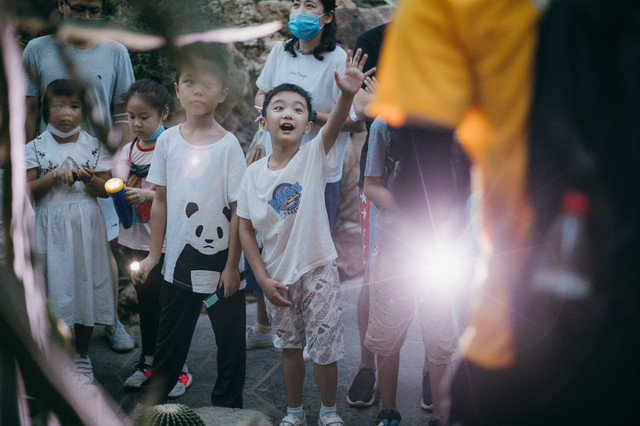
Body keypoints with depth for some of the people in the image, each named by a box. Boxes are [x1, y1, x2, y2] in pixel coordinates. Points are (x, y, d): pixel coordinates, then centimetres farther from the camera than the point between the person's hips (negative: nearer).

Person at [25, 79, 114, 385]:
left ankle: (82, 356, 20)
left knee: (85, 283, 5)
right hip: (50, 227, -1)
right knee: (53, 284, 0)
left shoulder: (94, 146, 4)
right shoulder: (36, 148, 1)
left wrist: (88, 178, -17)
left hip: (85, 225, 1)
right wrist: (54, 176, -16)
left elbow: (106, 189, 2)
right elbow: (27, 190, -3)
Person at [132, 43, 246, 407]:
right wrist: (154, 255, 8)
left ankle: (228, 404, 24)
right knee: (170, 339, 16)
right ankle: (154, 398, 33)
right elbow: (162, 201, 8)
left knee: (230, 340, 8)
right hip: (179, 260, 3)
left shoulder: (228, 145, -10)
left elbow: (238, 210, -9)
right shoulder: (168, 140, 0)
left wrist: (232, 265, -9)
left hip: (220, 263, -3)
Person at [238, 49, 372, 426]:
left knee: (324, 350, 6)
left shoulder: (314, 157, -10)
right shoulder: (254, 175, -3)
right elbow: (246, 230, 2)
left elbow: (335, 125, -31)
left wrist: (347, 95, -51)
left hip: (318, 271, -2)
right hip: (278, 277, 2)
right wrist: (263, 279, -3)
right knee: (290, 347, 17)